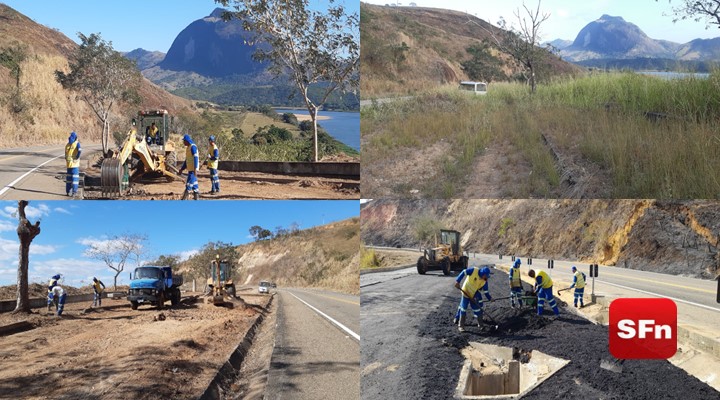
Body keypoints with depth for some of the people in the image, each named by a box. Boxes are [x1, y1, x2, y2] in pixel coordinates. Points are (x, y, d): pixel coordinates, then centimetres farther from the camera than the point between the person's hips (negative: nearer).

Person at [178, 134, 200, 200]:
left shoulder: (193, 147, -12)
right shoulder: (188, 147, 18)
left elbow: (196, 158, -20)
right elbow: (187, 160, 24)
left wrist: (195, 169, -26)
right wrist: (182, 168, 24)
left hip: (193, 169, -10)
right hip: (190, 169, 10)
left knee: (189, 183, -10)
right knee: (194, 183, 10)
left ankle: (184, 198, -12)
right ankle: (196, 196, 13)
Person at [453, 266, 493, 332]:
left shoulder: (484, 281, -6)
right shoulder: (474, 270, -20)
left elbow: (485, 290, 3)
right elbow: (463, 272, -21)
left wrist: (489, 298, -1)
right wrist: (458, 281, -28)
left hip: (474, 296, 5)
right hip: (465, 293, -4)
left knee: (477, 309, 7)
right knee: (463, 308, -4)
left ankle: (480, 324, 19)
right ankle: (461, 326, 0)